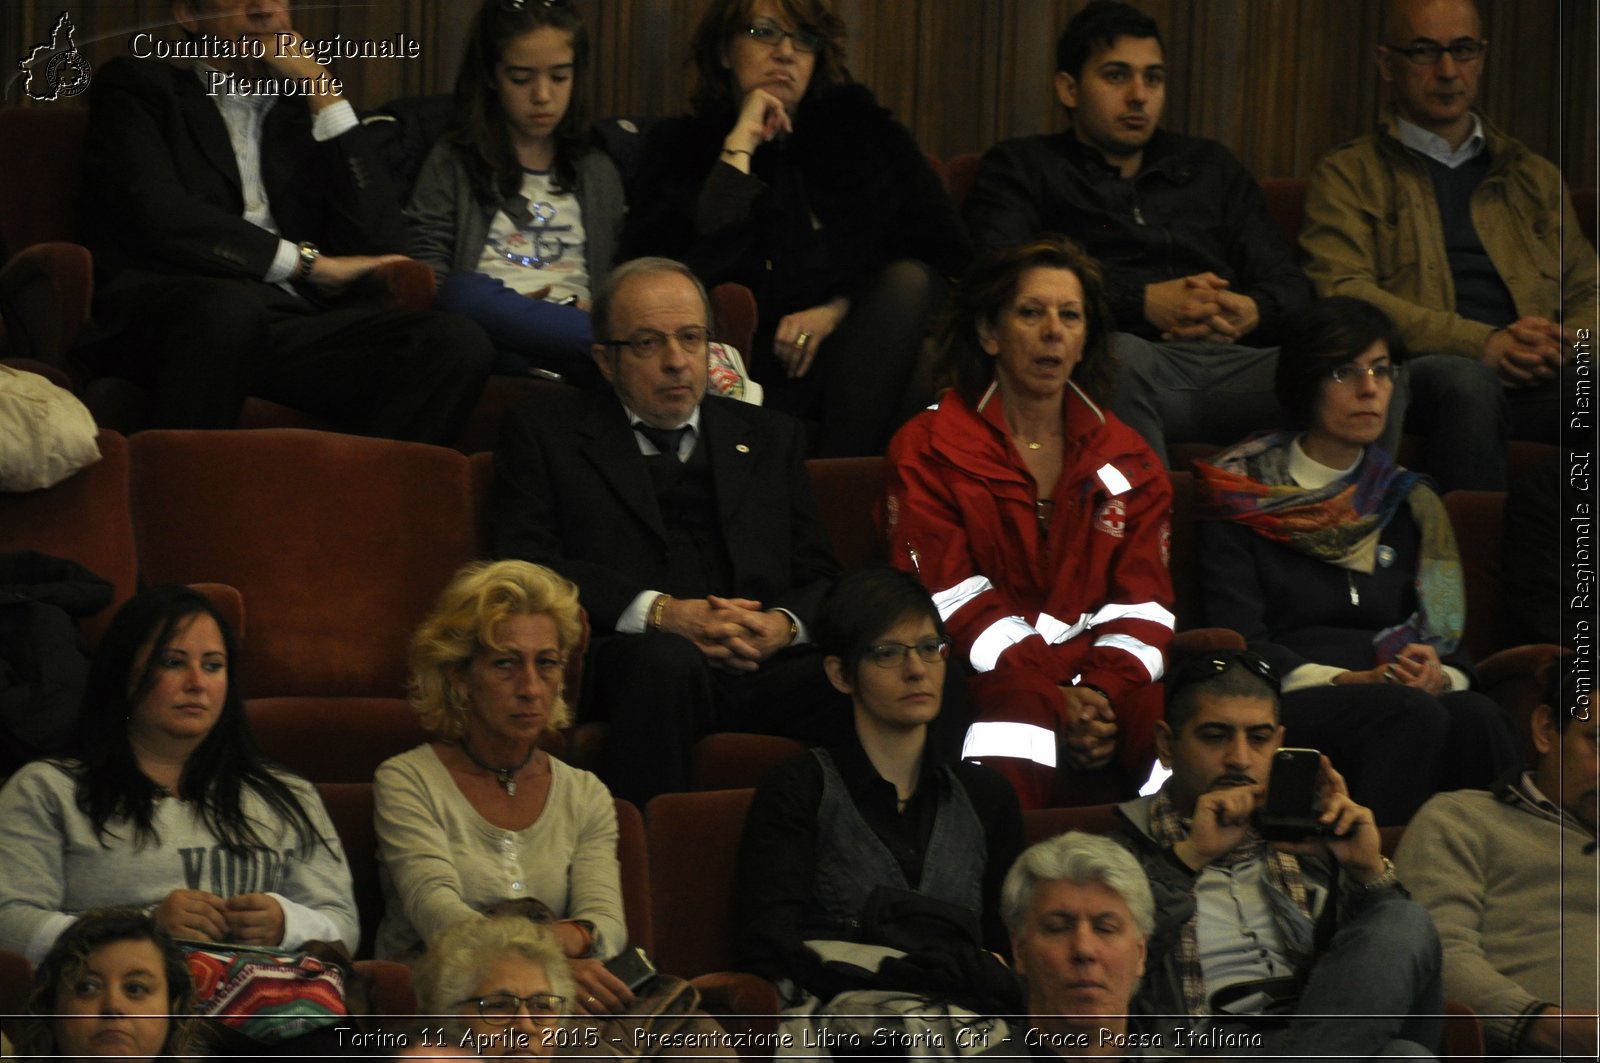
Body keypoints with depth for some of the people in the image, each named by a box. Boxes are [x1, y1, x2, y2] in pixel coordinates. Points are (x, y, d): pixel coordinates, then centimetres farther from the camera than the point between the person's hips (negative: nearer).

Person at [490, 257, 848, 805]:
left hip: (763, 666, 3)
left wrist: (784, 626, -6)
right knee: (666, 659, -40)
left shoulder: (769, 438, 27)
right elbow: (526, 569, 1)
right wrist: (660, 614, -13)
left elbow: (821, 578, 20)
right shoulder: (545, 431, 15)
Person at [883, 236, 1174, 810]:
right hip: (989, 680, -3)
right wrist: (1052, 699, -16)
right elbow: (953, 602, -3)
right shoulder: (929, 451, 9)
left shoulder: (1127, 461, 21)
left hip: (1106, 683, 3)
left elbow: (1141, 602, 11)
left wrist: (1104, 691, -11)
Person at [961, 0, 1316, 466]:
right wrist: (1144, 303, -9)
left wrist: (1253, 312, -1)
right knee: (1115, 355, -43)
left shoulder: (1210, 166, 33)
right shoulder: (1019, 169, 19)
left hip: (1231, 358, 4)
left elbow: (1290, 286, 25)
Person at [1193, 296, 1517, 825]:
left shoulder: (1409, 503, 23)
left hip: (1406, 696, 4)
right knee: (1413, 717, -35)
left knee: (1477, 715, -31)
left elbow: (1445, 633, 16)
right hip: (1287, 703, -4)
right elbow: (1239, 640, -3)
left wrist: (1440, 675, -9)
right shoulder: (1238, 494, 8)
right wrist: (1343, 680, -18)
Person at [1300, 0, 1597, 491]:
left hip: (1539, 383, 3)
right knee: (1465, 380, -40)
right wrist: (1484, 344, -13)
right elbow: (1341, 294, -1)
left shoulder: (1536, 177, 30)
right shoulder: (1347, 175, 16)